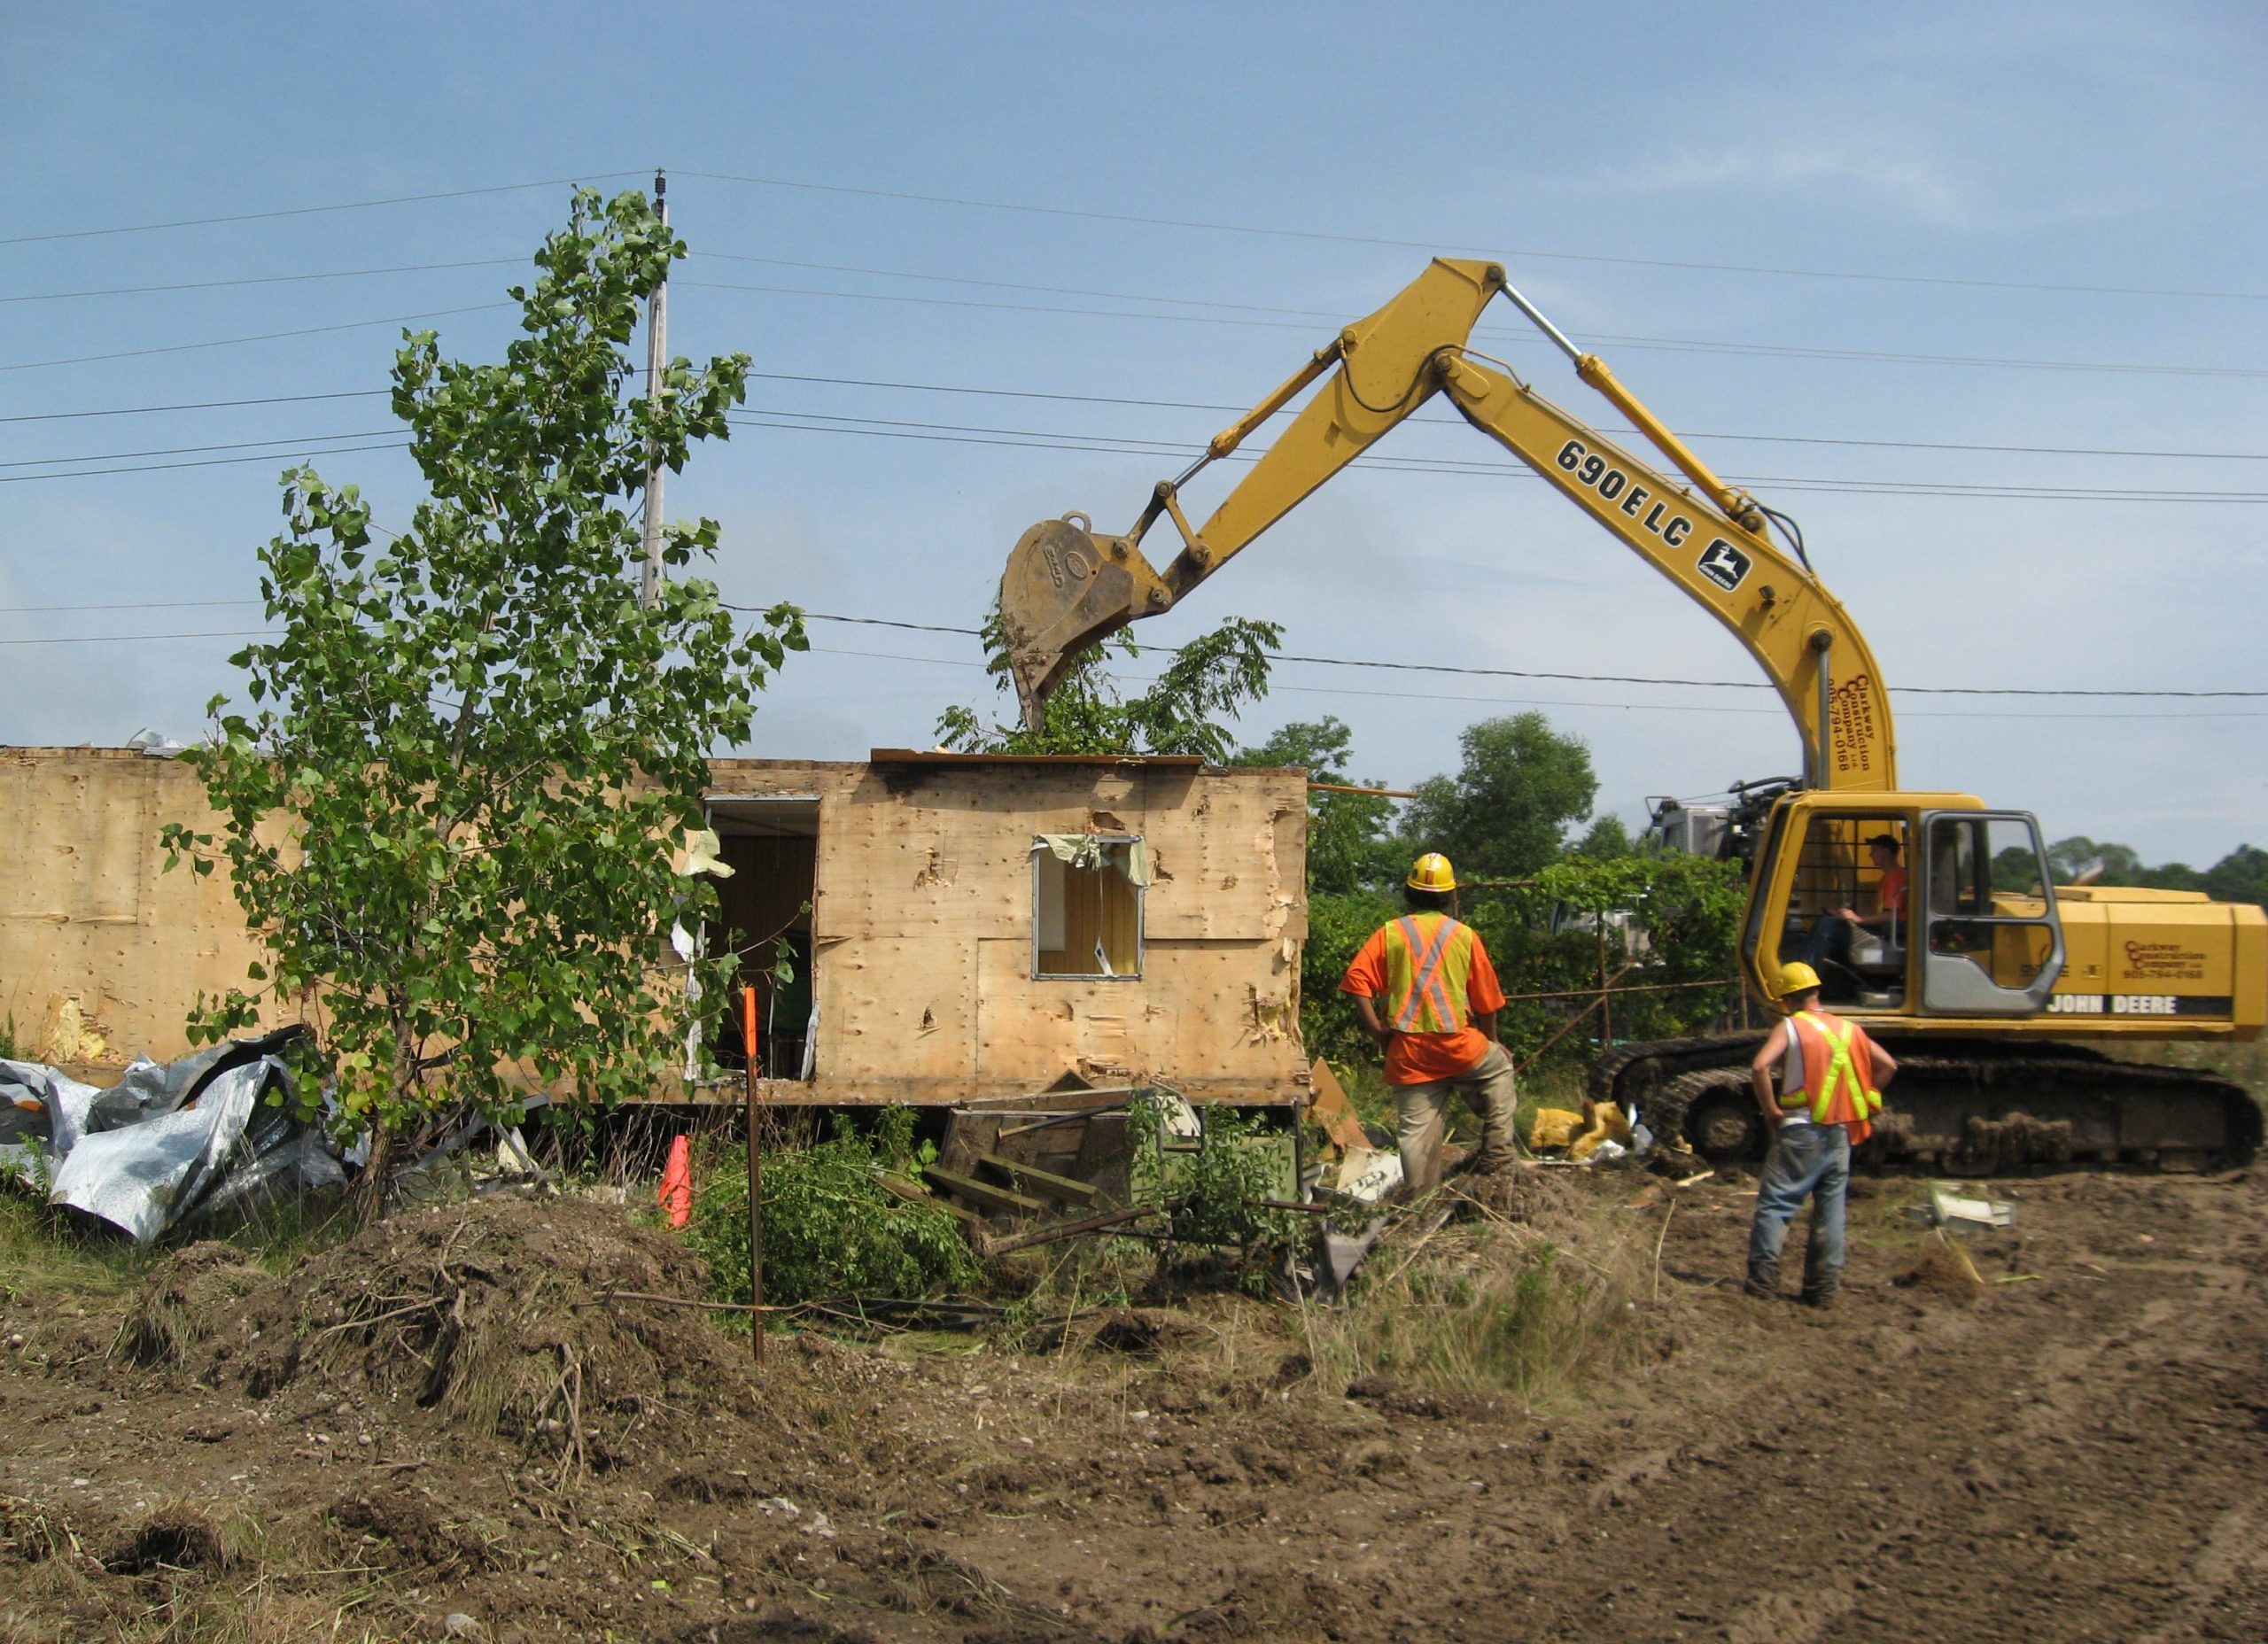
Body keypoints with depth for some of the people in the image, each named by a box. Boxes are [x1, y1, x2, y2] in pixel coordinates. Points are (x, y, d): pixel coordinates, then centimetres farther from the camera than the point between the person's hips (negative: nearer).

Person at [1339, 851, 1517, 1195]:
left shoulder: (1389, 933, 2)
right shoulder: (1465, 937, 2)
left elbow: (1358, 980, -9)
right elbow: (1486, 1002, 8)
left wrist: (1375, 1028, -2)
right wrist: (1490, 1042, 23)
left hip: (1408, 1055, 1)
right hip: (1457, 1046, -1)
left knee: (1416, 1130, 6)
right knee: (1499, 1067, 26)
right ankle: (1497, 1154, 21)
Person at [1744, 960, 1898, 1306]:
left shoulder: (1790, 1027, -5)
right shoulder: (1848, 1029, 11)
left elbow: (1760, 1067, -20)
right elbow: (1888, 1065, 13)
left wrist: (1771, 1110, -10)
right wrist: (1860, 1102, 15)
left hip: (1801, 1131, -5)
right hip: (1841, 1134, 5)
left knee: (1774, 1203, -1)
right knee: (1831, 1209, 10)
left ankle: (1763, 1279, -8)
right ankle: (1823, 1287, 10)